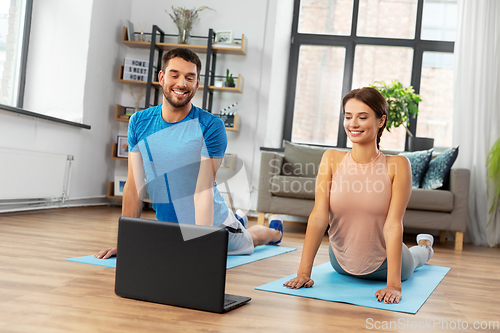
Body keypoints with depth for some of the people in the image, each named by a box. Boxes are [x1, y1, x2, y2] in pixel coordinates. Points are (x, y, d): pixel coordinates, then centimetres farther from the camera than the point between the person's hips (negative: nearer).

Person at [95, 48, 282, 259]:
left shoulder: (211, 126, -24)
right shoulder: (139, 123, -12)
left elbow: (204, 190, -28)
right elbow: (134, 186, -11)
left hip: (211, 222, -3)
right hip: (167, 225, 4)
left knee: (248, 240, 27)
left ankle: (275, 230, 61)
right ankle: (237, 220, 61)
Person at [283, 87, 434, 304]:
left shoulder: (397, 165, -24)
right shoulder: (331, 159, -17)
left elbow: (393, 224, -29)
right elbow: (319, 216, -23)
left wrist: (394, 285, -34)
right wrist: (304, 272, -29)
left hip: (382, 267, -2)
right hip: (341, 266, 2)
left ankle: (423, 246, 66)